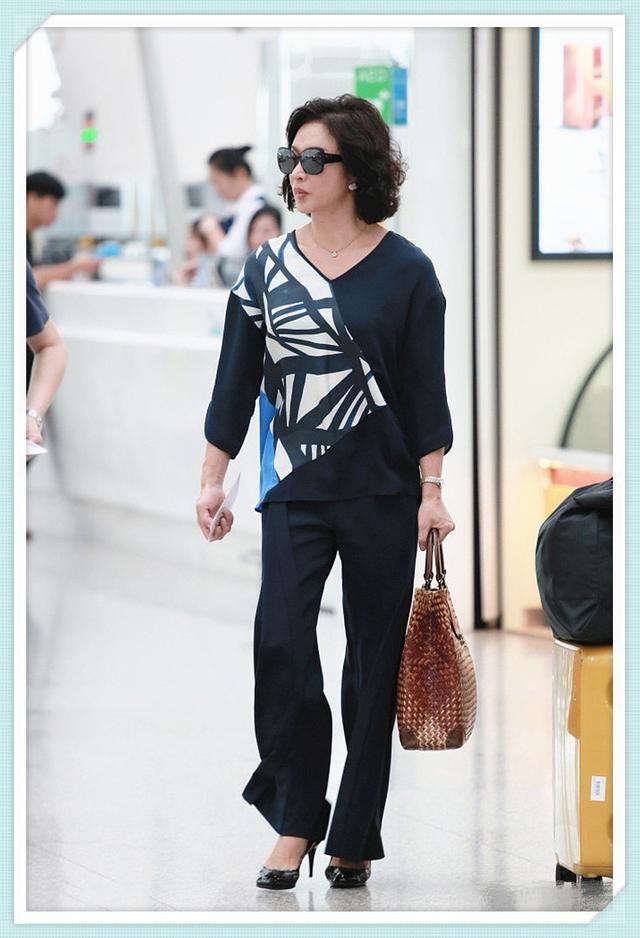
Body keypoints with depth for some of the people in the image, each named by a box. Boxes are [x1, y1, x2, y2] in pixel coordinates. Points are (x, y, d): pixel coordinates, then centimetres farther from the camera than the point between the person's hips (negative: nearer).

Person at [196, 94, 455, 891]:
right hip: (294, 491, 2)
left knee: (373, 660, 4)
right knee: (280, 645, -12)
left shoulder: (405, 271, -2)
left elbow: (425, 389, -2)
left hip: (382, 493, -1)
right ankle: (293, 823, 0)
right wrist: (212, 479, 6)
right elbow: (235, 379, 9)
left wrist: (433, 490, -6)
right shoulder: (266, 268, 5)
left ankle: (354, 838, 13)